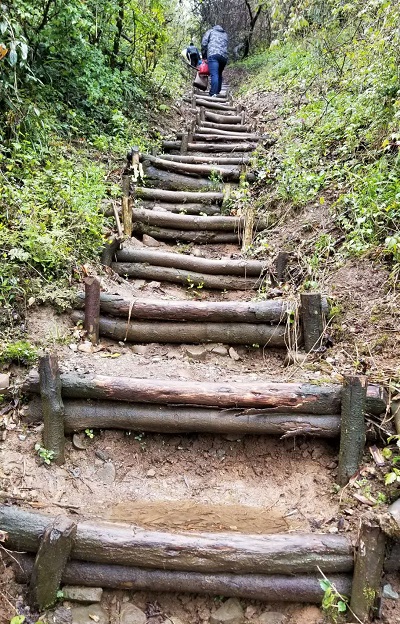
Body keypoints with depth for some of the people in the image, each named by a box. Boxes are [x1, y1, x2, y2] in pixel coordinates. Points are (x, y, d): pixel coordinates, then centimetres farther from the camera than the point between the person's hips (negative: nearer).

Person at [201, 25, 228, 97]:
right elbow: (226, 46, 24)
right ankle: (217, 92, 10)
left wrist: (204, 56, 16)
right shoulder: (225, 34, 32)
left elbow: (204, 43, 10)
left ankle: (214, 94, -31)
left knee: (214, 75, -18)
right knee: (219, 75, 16)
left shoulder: (211, 31, 22)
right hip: (224, 56, 4)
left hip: (213, 54, -4)